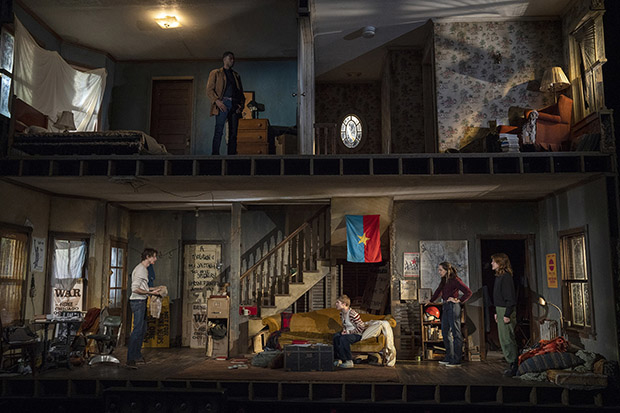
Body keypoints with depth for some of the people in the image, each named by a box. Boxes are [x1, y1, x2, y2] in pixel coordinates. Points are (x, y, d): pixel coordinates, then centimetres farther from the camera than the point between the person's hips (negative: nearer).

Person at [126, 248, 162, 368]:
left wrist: (154, 288, 17)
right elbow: (135, 289, -22)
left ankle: (137, 355, 21)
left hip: (142, 302, 10)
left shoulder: (145, 269, 16)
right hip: (137, 301, -10)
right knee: (138, 329, -12)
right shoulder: (140, 269, -15)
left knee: (142, 329, 13)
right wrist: (150, 293, -21)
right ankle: (130, 359, -9)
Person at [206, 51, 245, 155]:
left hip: (234, 105, 4)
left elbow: (241, 92, 23)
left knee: (233, 132, 0)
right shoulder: (215, 73, 12)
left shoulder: (236, 75, 25)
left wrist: (241, 105, 4)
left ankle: (232, 154, 1)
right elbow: (209, 90, 2)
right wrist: (217, 101, -14)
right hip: (222, 104, -4)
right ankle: (215, 154, -15)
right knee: (219, 130, -14)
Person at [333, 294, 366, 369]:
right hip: (348, 333, 8)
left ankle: (349, 362, -23)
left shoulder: (352, 313, -23)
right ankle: (338, 359, -12)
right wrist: (344, 330, -3)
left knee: (343, 338, -32)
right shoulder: (341, 313, 5)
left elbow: (361, 327, -22)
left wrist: (349, 332, -20)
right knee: (336, 336, -17)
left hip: (357, 334, -8)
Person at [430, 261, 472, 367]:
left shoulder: (455, 280, -13)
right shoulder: (444, 280, 12)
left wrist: (459, 300, -13)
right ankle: (449, 358, 23)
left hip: (453, 307, -9)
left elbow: (468, 292, -16)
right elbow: (438, 291, 28)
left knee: (456, 333, -4)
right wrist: (431, 301, 31)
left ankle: (457, 360, 0)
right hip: (446, 307, 9)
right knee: (445, 332, 13)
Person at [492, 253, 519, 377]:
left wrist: (507, 315, -20)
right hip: (500, 310, 10)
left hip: (506, 311, -10)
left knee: (507, 339, -5)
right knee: (504, 339, 14)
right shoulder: (499, 276, 13)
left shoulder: (506, 277, -17)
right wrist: (496, 312, 19)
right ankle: (512, 364, 22)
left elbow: (510, 297, -20)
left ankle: (514, 365, 4)